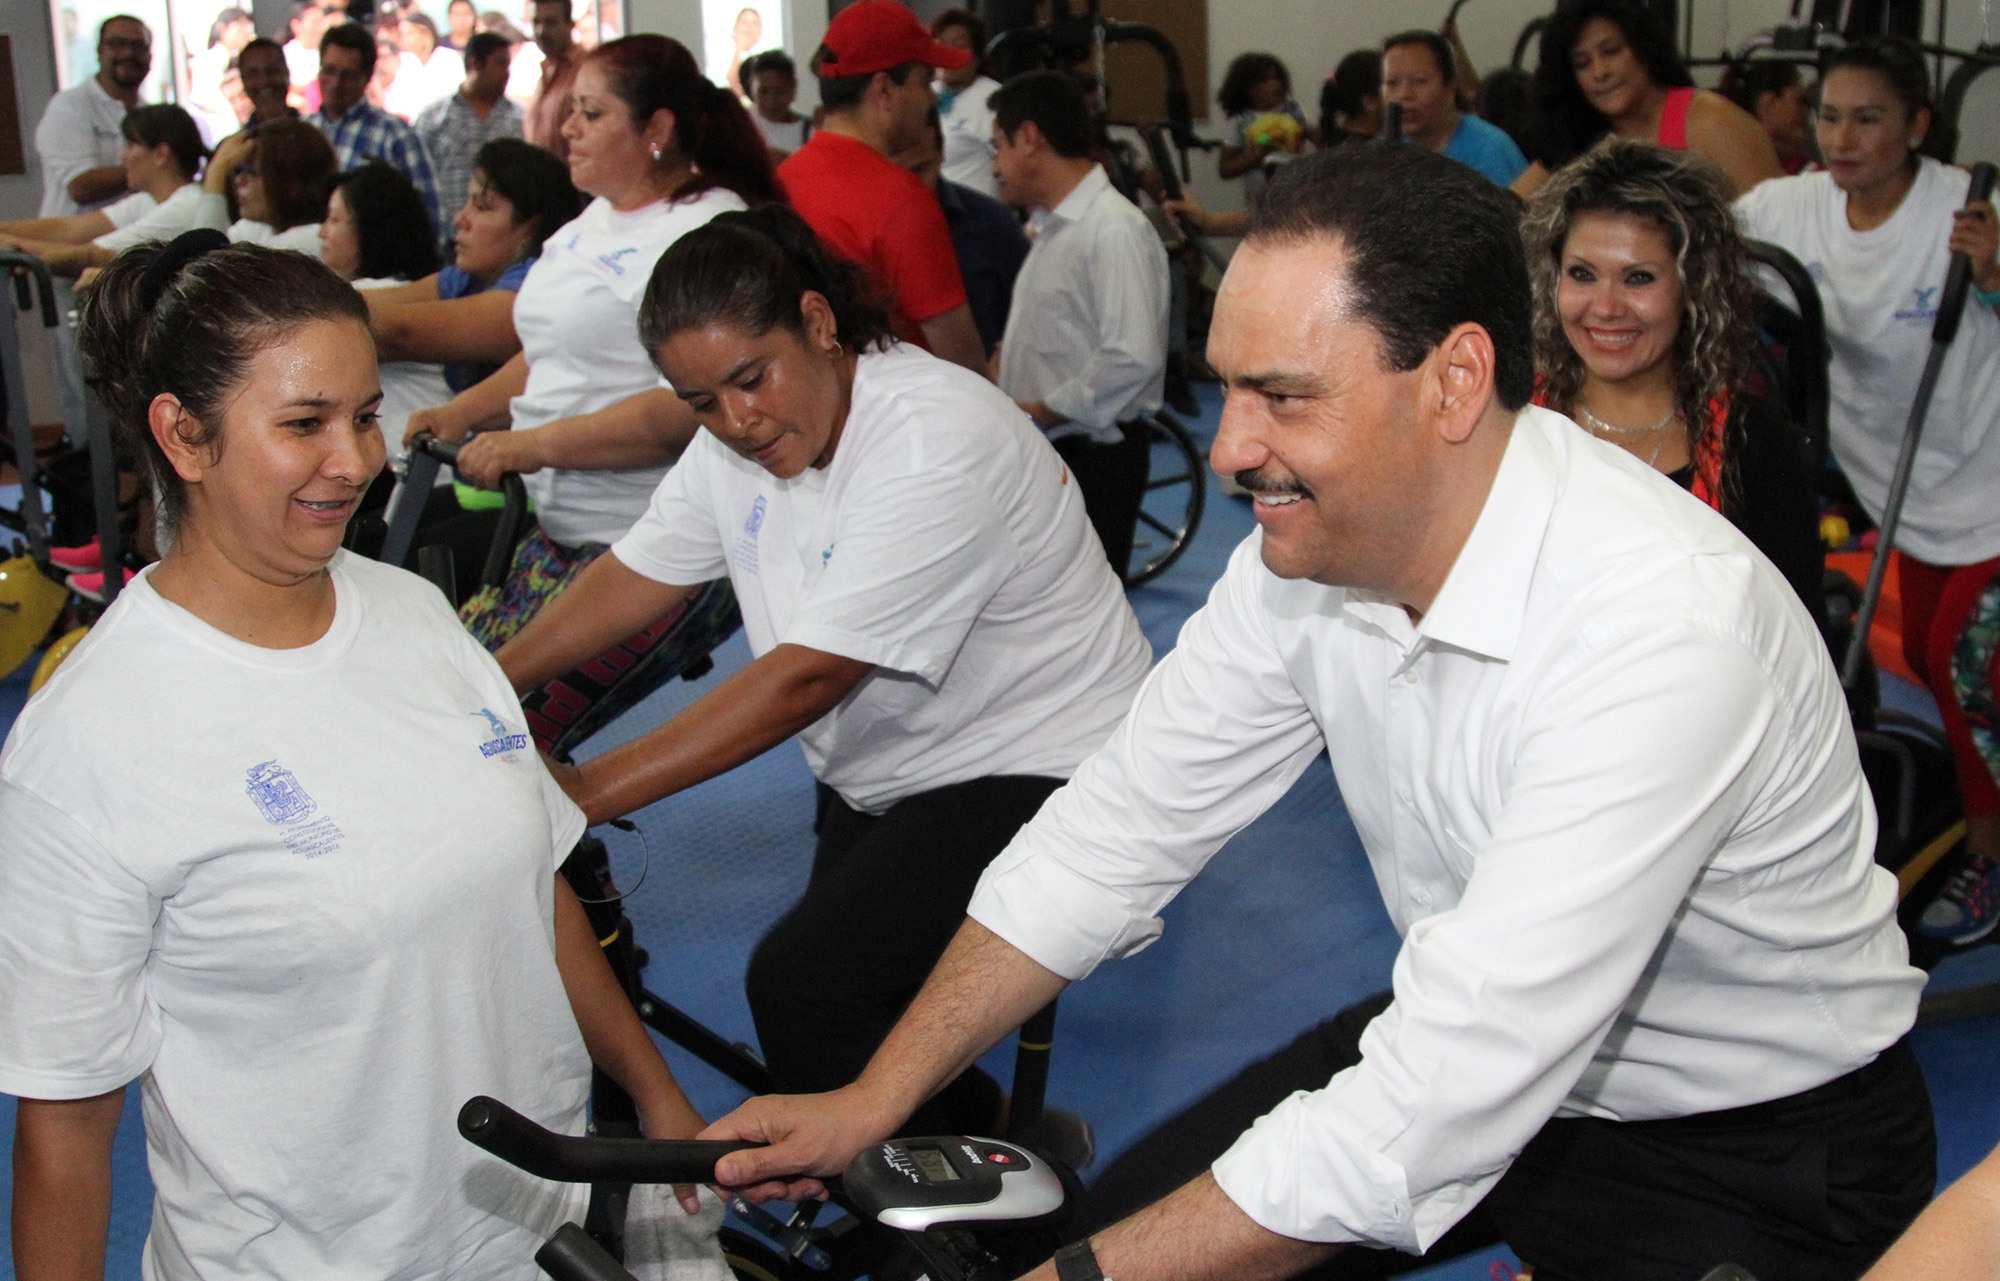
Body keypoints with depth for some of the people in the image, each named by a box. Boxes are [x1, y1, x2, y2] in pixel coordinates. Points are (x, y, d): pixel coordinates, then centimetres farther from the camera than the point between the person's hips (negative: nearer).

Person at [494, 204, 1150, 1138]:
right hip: (885, 777, 9)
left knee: (801, 985, -21)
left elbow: (809, 675, -30)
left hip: (1036, 771, -9)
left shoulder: (939, 440, -27)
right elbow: (634, 577, 6)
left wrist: (584, 792, -30)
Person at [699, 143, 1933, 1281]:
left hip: (1759, 1143, -6)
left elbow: (1435, 1113, -36)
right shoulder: (1309, 548, -11)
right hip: (1472, 1049, 6)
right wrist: (871, 1102, -6)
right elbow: (1117, 832, -3)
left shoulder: (1662, 629, -34)